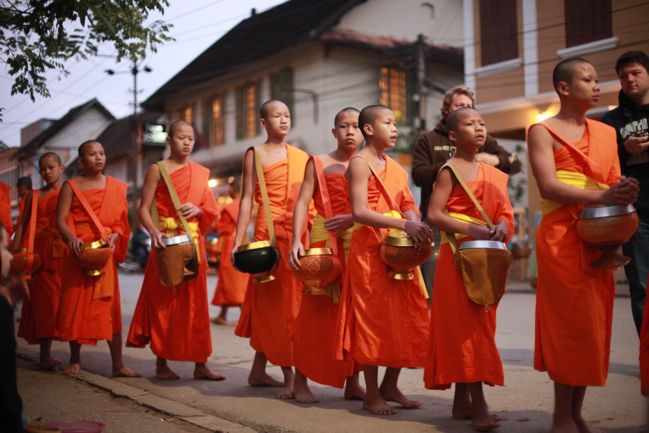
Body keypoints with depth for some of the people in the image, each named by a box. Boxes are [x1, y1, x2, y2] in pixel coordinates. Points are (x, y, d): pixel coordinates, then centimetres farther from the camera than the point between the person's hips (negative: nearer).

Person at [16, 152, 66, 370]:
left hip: (60, 251, -1)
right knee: (43, 299, -4)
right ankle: (45, 353, -6)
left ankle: (45, 354, 4)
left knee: (54, 299, -2)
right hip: (38, 251, 1)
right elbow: (23, 224, 11)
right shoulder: (34, 196, 14)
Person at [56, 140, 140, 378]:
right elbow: (61, 220, -4)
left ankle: (118, 364, 0)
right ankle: (75, 360, 15)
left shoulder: (116, 187, 10)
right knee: (75, 304, 2)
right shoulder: (71, 186, 3)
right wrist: (71, 238, -22)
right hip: (78, 251, -1)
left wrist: (114, 236, -11)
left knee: (110, 307, -1)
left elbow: (121, 221, 9)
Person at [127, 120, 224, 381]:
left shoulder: (200, 173, 12)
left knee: (195, 302, 4)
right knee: (163, 302, 0)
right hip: (166, 242, -4)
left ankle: (200, 364, 8)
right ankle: (161, 363, 10)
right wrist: (154, 232, -22)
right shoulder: (157, 169, 1)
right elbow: (144, 209, -6)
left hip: (194, 242, 4)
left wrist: (198, 210, -9)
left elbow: (212, 210, 13)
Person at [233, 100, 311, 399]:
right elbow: (247, 199, -2)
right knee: (275, 299, -4)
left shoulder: (302, 157, 15)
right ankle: (288, 375, -1)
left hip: (298, 234, 5)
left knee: (293, 299, 8)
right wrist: (238, 239, -10)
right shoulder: (256, 154, 3)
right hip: (269, 231, -5)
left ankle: (259, 371, 20)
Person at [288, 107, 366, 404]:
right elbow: (302, 202, -2)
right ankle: (300, 380, 7)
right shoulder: (318, 163, 6)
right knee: (317, 310, -3)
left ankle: (352, 382, 13)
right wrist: (296, 240, -15)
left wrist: (353, 218, -16)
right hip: (325, 244, -3)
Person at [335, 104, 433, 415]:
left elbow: (407, 206, 16)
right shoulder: (360, 163, -6)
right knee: (373, 319, -3)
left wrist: (416, 226, -7)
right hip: (370, 249, -7)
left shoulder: (395, 167, 18)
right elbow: (360, 212, -17)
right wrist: (403, 224, -26)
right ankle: (372, 395, 8)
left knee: (406, 318, 7)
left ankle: (390, 386, 20)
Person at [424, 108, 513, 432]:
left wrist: (501, 226, -10)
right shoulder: (450, 171, -6)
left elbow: (502, 212, 13)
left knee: (476, 325, 9)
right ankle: (478, 405, -8)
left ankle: (462, 400, 18)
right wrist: (469, 229, -24)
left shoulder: (491, 173, 14)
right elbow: (433, 215, -14)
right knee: (465, 325, -8)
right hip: (459, 255, -7)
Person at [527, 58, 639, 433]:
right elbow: (548, 187, -12)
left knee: (594, 323, 5)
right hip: (561, 236, -6)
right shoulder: (542, 131, 0)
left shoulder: (606, 132, 18)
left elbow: (615, 184, 13)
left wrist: (625, 193, -11)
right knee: (571, 321, -6)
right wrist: (599, 197, -24)